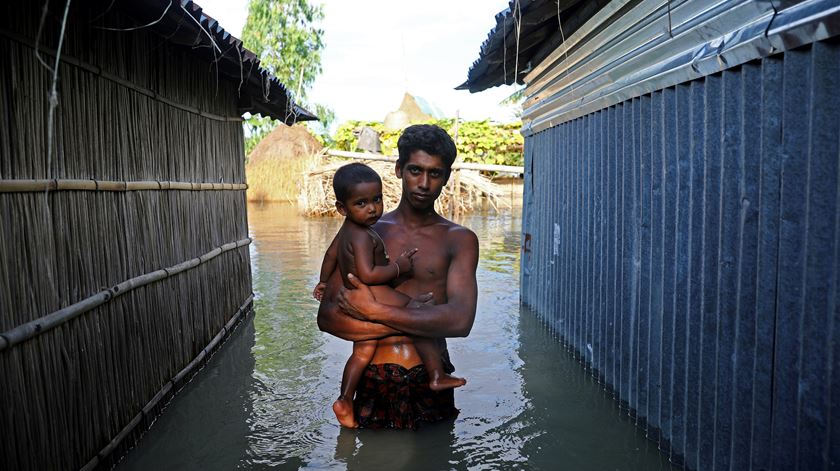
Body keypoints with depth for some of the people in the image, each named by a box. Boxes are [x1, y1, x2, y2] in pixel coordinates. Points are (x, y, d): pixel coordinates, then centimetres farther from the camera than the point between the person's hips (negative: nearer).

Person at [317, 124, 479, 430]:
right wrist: (407, 324, -15)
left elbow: (461, 320, -17)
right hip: (374, 383, 0)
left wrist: (373, 311, -16)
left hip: (431, 383, 0)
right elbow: (327, 316, -6)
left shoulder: (459, 240, -1)